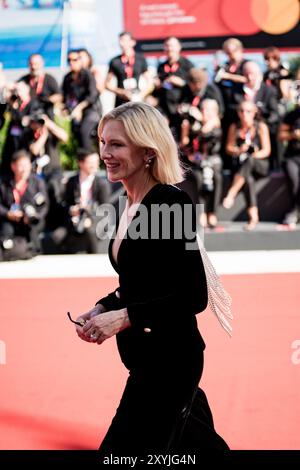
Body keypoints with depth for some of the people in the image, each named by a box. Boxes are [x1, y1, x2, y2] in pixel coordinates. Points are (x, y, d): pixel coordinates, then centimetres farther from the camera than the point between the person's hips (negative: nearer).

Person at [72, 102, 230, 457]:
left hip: (170, 357, -9)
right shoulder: (130, 205, 7)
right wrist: (102, 309, 2)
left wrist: (124, 317, -22)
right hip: (143, 356, 9)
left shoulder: (171, 204, -18)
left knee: (118, 453, -7)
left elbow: (194, 296, -20)